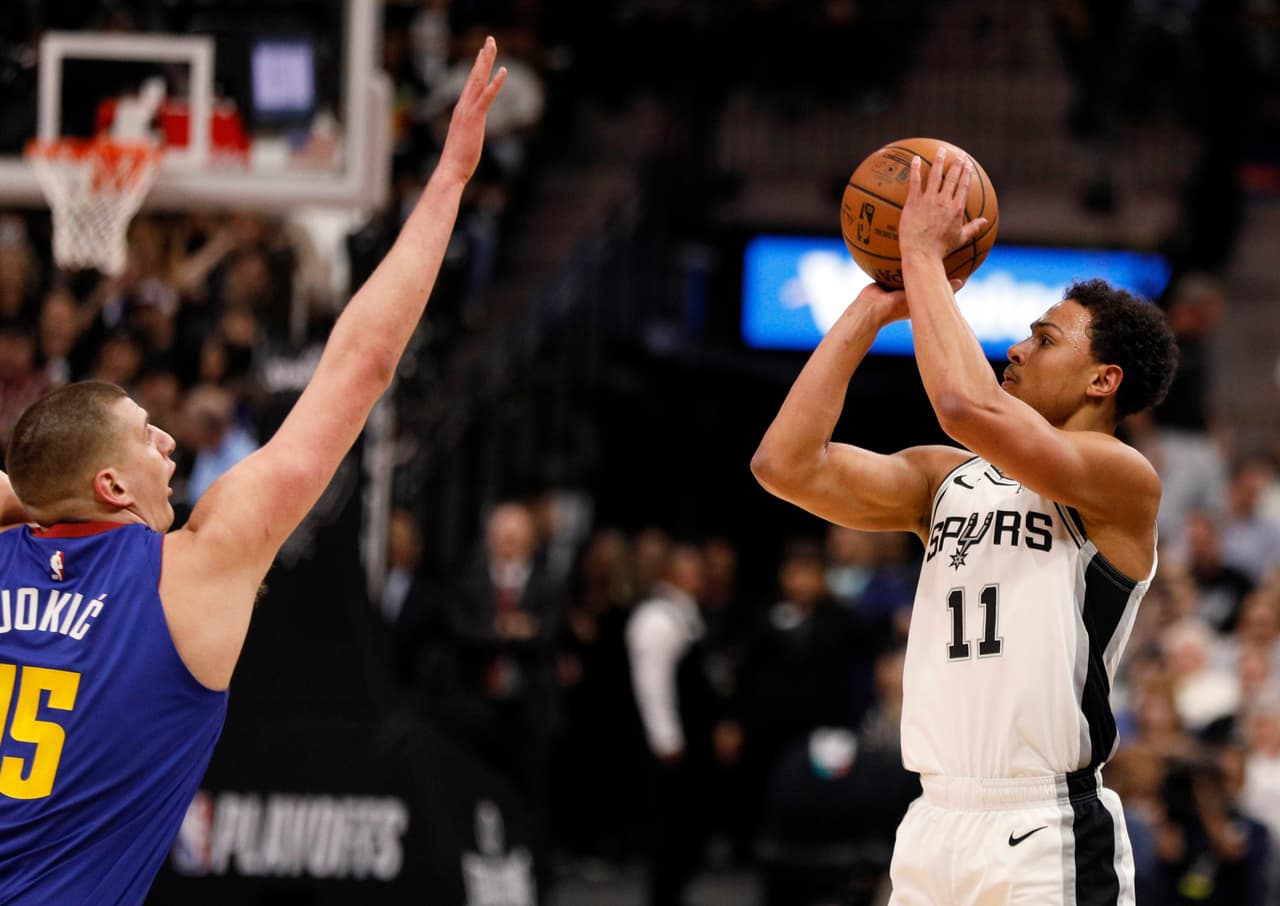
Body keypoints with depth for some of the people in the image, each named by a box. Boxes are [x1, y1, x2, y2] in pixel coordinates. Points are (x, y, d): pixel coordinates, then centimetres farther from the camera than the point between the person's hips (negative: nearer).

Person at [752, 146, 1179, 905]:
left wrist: (924, 255, -9)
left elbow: (968, 406, -20)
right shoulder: (948, 480, 16)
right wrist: (873, 309, 7)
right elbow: (787, 464, 5)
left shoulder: (1125, 479, -5)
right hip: (932, 826, 6)